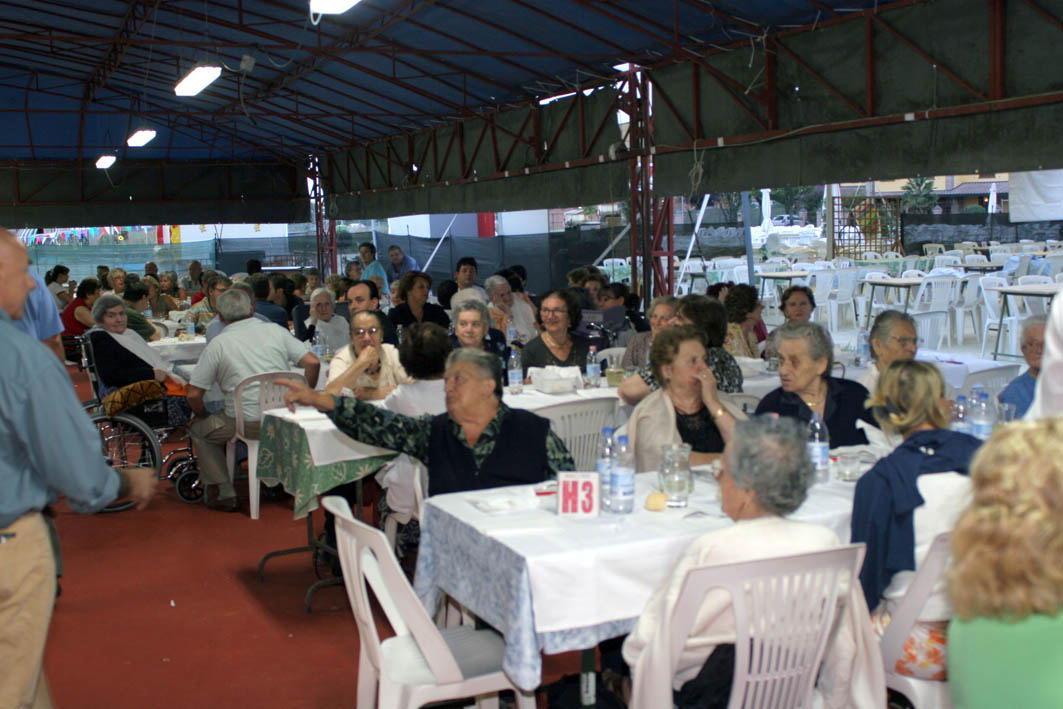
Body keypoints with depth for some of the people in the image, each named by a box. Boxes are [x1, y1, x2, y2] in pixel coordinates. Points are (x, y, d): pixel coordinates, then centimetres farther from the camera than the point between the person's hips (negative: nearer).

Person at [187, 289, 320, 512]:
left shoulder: (217, 344, -1)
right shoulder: (275, 330, 6)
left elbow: (194, 395, -1)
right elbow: (313, 363, 2)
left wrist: (205, 416, 19)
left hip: (247, 424, -4)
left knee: (198, 429, 22)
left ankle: (222, 493, 15)